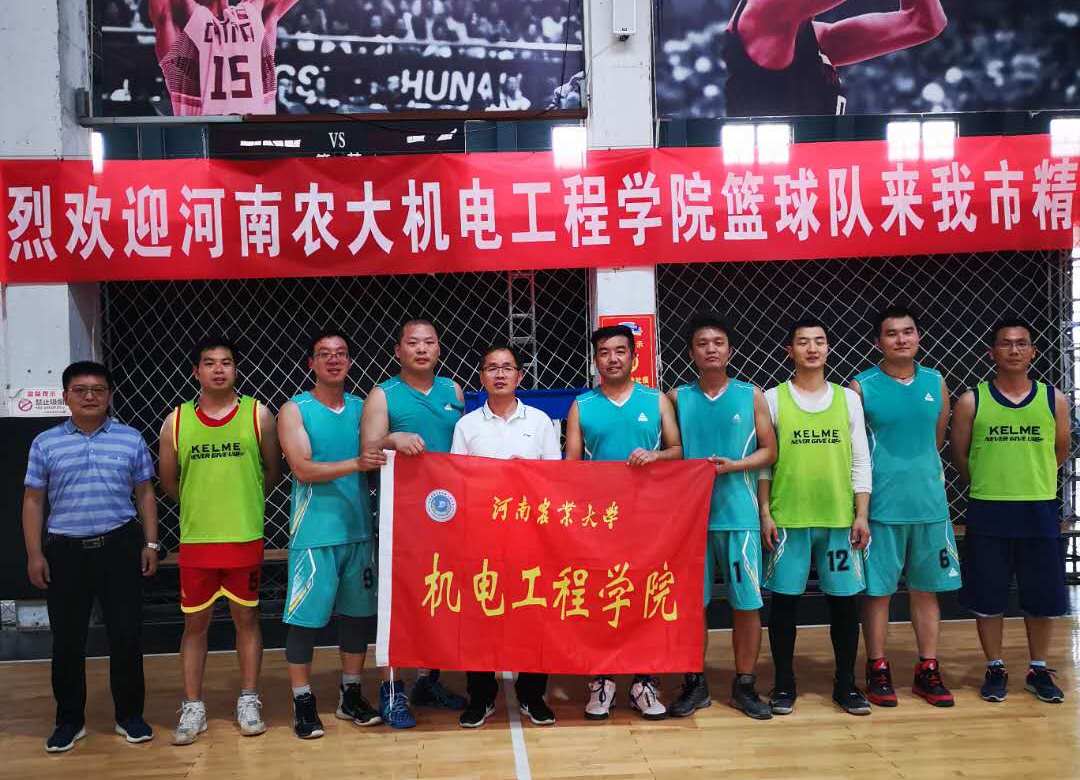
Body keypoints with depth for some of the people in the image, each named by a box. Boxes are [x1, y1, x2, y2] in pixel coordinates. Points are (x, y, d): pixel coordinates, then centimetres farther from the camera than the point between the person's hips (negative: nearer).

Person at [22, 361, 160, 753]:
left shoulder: (131, 439, 5)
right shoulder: (45, 443, 5)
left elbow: (144, 494, 9)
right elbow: (33, 501, 7)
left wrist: (150, 544, 4)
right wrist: (34, 554, 0)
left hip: (120, 546, 0)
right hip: (64, 551, 0)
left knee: (127, 635, 2)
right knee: (67, 640, 7)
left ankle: (129, 714, 17)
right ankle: (70, 720, 22)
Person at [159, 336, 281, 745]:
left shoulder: (257, 414, -1)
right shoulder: (176, 421, 2)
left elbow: (273, 471, 8)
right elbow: (168, 481, 11)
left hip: (245, 538, -1)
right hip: (195, 540, 1)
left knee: (246, 618, 9)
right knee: (195, 622, 7)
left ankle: (249, 701, 21)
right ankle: (193, 708, 17)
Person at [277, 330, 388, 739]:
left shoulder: (361, 408, 10)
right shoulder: (295, 410, -3)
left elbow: (377, 459, 13)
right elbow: (302, 468, -14)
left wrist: (388, 448, -9)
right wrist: (355, 464, -26)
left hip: (359, 529, 5)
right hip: (315, 532, -4)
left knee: (358, 612, 11)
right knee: (304, 617, -2)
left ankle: (350, 696, 25)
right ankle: (303, 702, 12)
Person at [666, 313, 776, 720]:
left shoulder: (752, 396, 4)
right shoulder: (677, 398, 5)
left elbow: (769, 451, 3)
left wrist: (733, 466, -11)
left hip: (739, 515, 0)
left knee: (747, 603, 3)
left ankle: (745, 686, 17)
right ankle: (695, 684, 19)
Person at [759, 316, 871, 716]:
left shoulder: (848, 398, 7)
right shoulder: (773, 399, 1)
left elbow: (861, 461, 7)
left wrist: (862, 514, 0)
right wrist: (765, 514, -5)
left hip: (839, 518, 2)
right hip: (787, 518, -2)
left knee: (844, 600, 6)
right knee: (784, 599, 3)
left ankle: (846, 683, 20)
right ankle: (784, 683, 16)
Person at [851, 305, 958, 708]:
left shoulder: (936, 383, 6)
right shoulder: (862, 386, -5)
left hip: (929, 503, 4)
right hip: (881, 505, -3)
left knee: (926, 588, 10)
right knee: (877, 589, 3)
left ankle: (928, 670, 20)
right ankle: (878, 670, 15)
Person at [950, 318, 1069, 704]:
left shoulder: (1054, 399, 2)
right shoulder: (971, 401, -3)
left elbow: (1060, 450, 14)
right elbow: (959, 454, 6)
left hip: (1039, 510, 1)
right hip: (987, 512, -1)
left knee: (1042, 597, 8)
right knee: (987, 596, 5)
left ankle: (1039, 670, 25)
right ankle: (995, 669, 21)